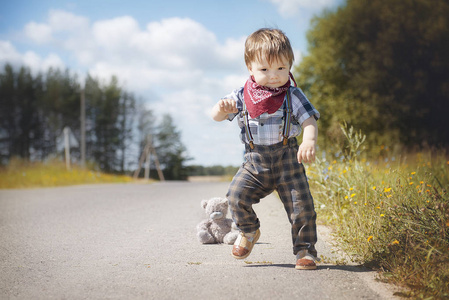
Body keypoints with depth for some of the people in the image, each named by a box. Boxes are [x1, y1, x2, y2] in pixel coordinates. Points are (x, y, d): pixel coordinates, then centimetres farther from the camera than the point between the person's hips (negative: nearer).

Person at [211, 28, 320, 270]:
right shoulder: (242, 97, 0)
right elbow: (217, 116, 0)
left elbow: (309, 120, -10)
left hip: (287, 159, -1)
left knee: (301, 205, -5)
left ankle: (305, 250, 14)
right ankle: (249, 231, 15)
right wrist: (222, 108, -26)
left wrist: (309, 141, -32)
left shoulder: (292, 95, -4)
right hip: (255, 161, 1)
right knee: (237, 196, -14)